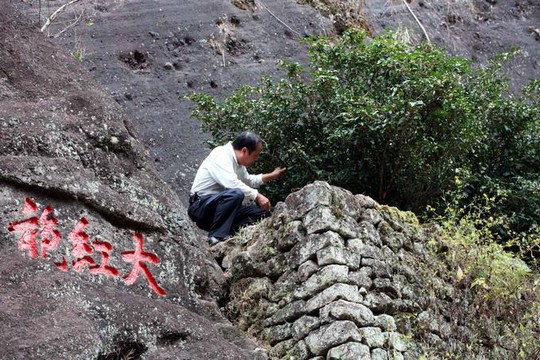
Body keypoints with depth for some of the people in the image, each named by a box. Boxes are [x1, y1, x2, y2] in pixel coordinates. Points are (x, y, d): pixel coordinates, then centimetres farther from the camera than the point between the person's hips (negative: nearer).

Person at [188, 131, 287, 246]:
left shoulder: (237, 160, 9)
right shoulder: (221, 156, -18)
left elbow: (249, 180, 31)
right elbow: (232, 184, -33)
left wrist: (271, 176, 26)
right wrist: (257, 196, -29)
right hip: (200, 206, -9)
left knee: (263, 213, 2)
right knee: (235, 194, -36)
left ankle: (229, 233, -9)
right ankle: (217, 237, -28)